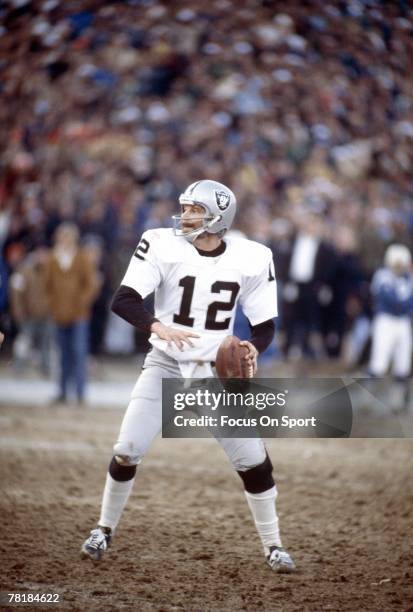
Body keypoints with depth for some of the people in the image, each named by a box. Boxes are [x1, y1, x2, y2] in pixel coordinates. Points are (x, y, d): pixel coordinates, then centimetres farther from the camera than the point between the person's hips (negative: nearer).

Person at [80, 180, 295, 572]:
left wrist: (253, 348, -23)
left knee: (254, 460, -4)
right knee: (127, 451, -9)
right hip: (165, 365, -1)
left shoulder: (251, 259, -7)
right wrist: (158, 327, -39)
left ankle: (272, 545, 14)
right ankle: (104, 531, 14)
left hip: (217, 370, 1)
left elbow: (265, 324, 0)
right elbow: (122, 300, -20)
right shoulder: (162, 245, -12)